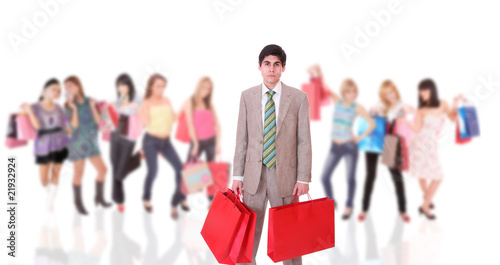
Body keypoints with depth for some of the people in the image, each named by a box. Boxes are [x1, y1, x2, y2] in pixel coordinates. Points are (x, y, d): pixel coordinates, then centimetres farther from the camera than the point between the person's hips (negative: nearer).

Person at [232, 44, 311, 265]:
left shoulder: (298, 97, -1)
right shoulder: (247, 96, 5)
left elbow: (304, 141, -2)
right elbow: (241, 139, 6)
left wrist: (303, 179, -8)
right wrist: (237, 175, 2)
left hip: (285, 175, -1)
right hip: (254, 174, 2)